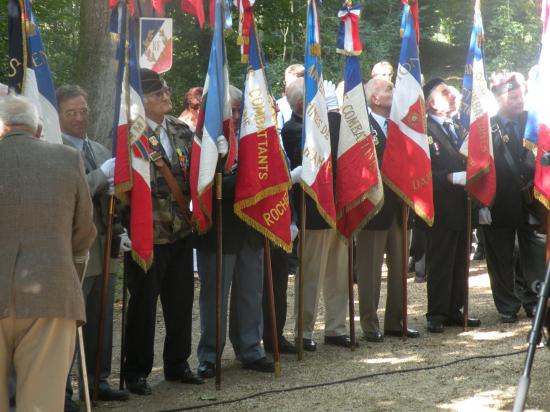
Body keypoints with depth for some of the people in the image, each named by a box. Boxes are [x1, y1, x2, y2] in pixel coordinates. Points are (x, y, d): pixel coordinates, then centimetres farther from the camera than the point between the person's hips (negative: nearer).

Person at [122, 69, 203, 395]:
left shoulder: (181, 130, 9)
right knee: (144, 303, 3)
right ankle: (137, 371, 16)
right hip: (147, 233, -6)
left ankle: (177, 363, 28)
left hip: (181, 230, 6)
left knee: (181, 299, 13)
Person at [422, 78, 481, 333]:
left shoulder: (460, 130, 18)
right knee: (439, 265, -2)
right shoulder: (424, 131, -8)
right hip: (441, 209, -7)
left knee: (460, 263, 11)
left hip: (462, 207, 8)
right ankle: (436, 315, 4)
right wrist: (453, 178, -20)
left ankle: (454, 311, 19)